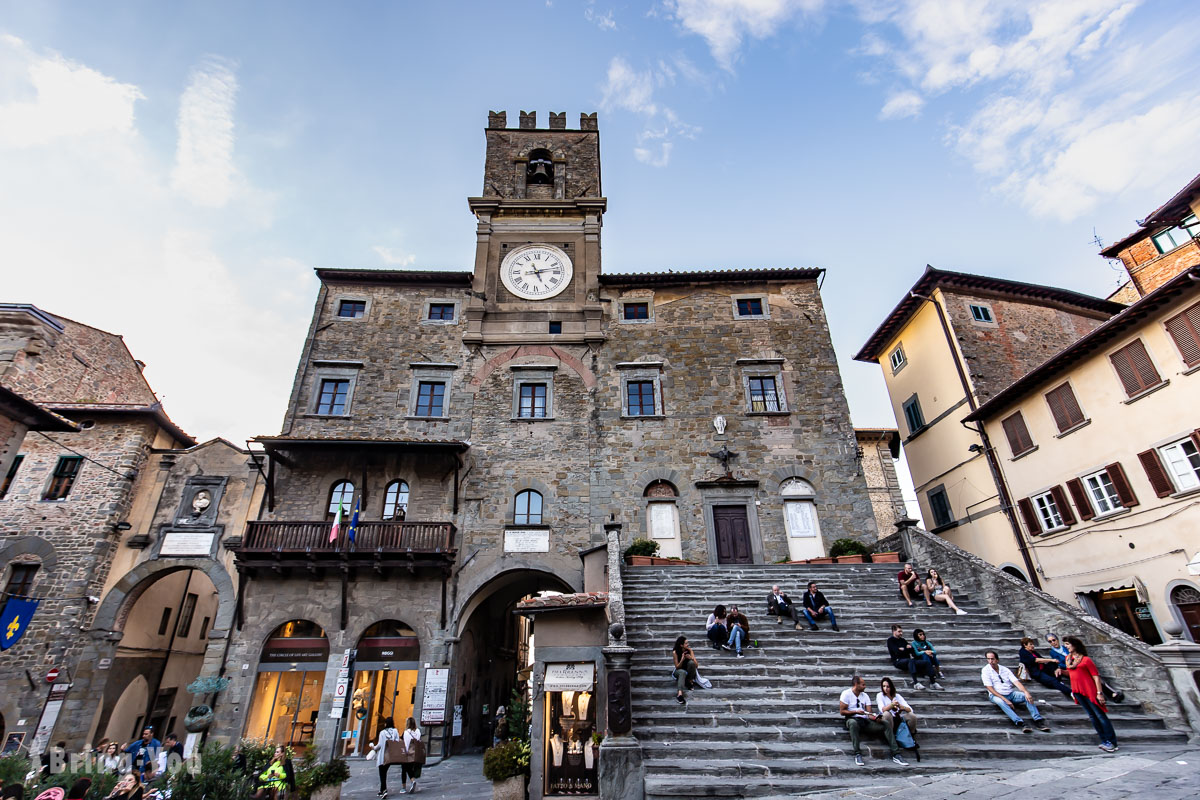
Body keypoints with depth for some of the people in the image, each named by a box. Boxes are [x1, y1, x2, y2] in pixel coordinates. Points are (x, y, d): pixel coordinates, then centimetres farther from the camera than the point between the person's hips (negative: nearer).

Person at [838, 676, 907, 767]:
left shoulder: (865, 695, 17)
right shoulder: (846, 694, -1)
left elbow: (869, 713, 7)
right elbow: (842, 711, -6)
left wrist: (875, 717, -16)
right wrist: (856, 711, -17)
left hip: (865, 721, 6)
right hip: (852, 719, -6)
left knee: (886, 723, -14)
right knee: (853, 723, -42)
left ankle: (896, 754, -15)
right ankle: (857, 754, -37)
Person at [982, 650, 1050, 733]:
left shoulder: (1005, 669, 9)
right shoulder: (986, 670, -4)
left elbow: (1016, 682, -1)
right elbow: (990, 688, -11)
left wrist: (1026, 692, -21)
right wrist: (1005, 699, -20)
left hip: (1011, 694, 4)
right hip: (996, 695, -4)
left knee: (1027, 696, -21)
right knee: (1001, 702, -38)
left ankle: (1038, 720, -30)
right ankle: (1021, 723, -48)